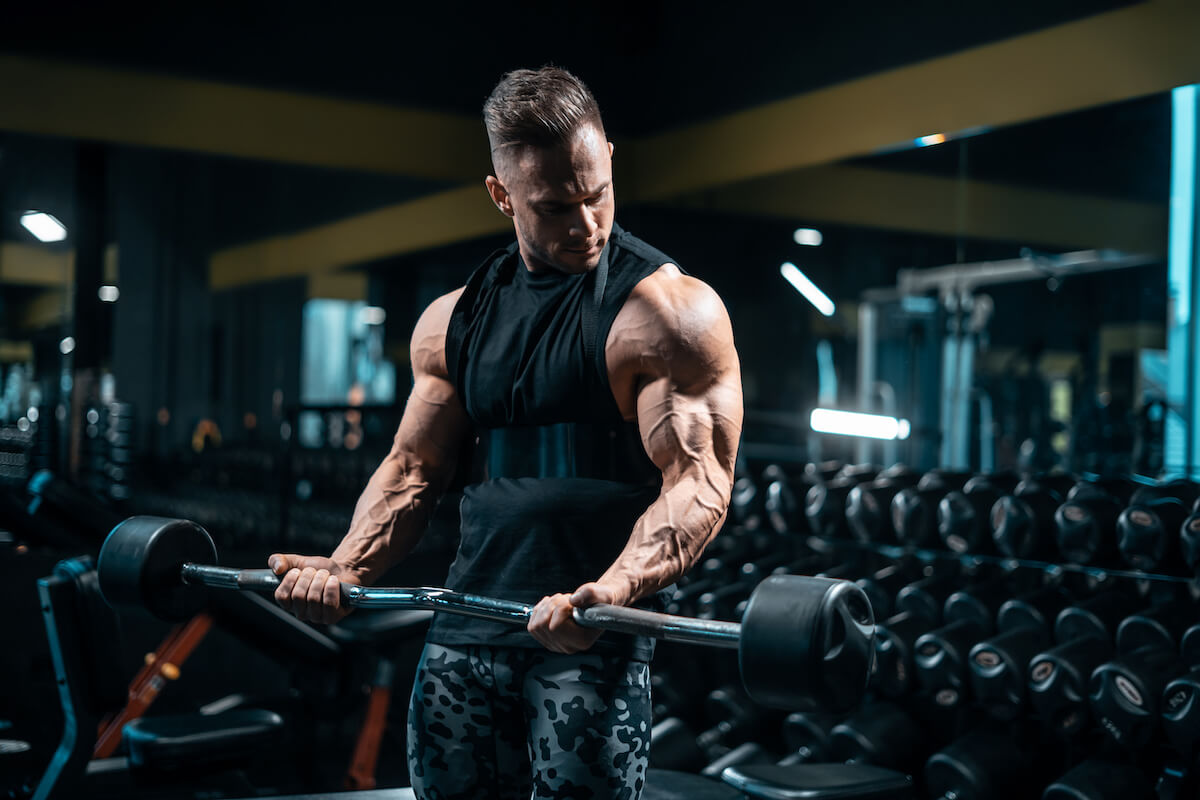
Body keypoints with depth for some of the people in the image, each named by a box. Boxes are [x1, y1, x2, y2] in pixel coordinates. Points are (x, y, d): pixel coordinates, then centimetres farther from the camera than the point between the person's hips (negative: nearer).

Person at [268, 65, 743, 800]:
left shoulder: (670, 312, -6)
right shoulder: (455, 320, 12)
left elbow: (699, 483, -13)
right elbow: (414, 468, 15)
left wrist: (612, 591, -29)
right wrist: (346, 568, -2)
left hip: (596, 637, -5)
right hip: (468, 625, 5)